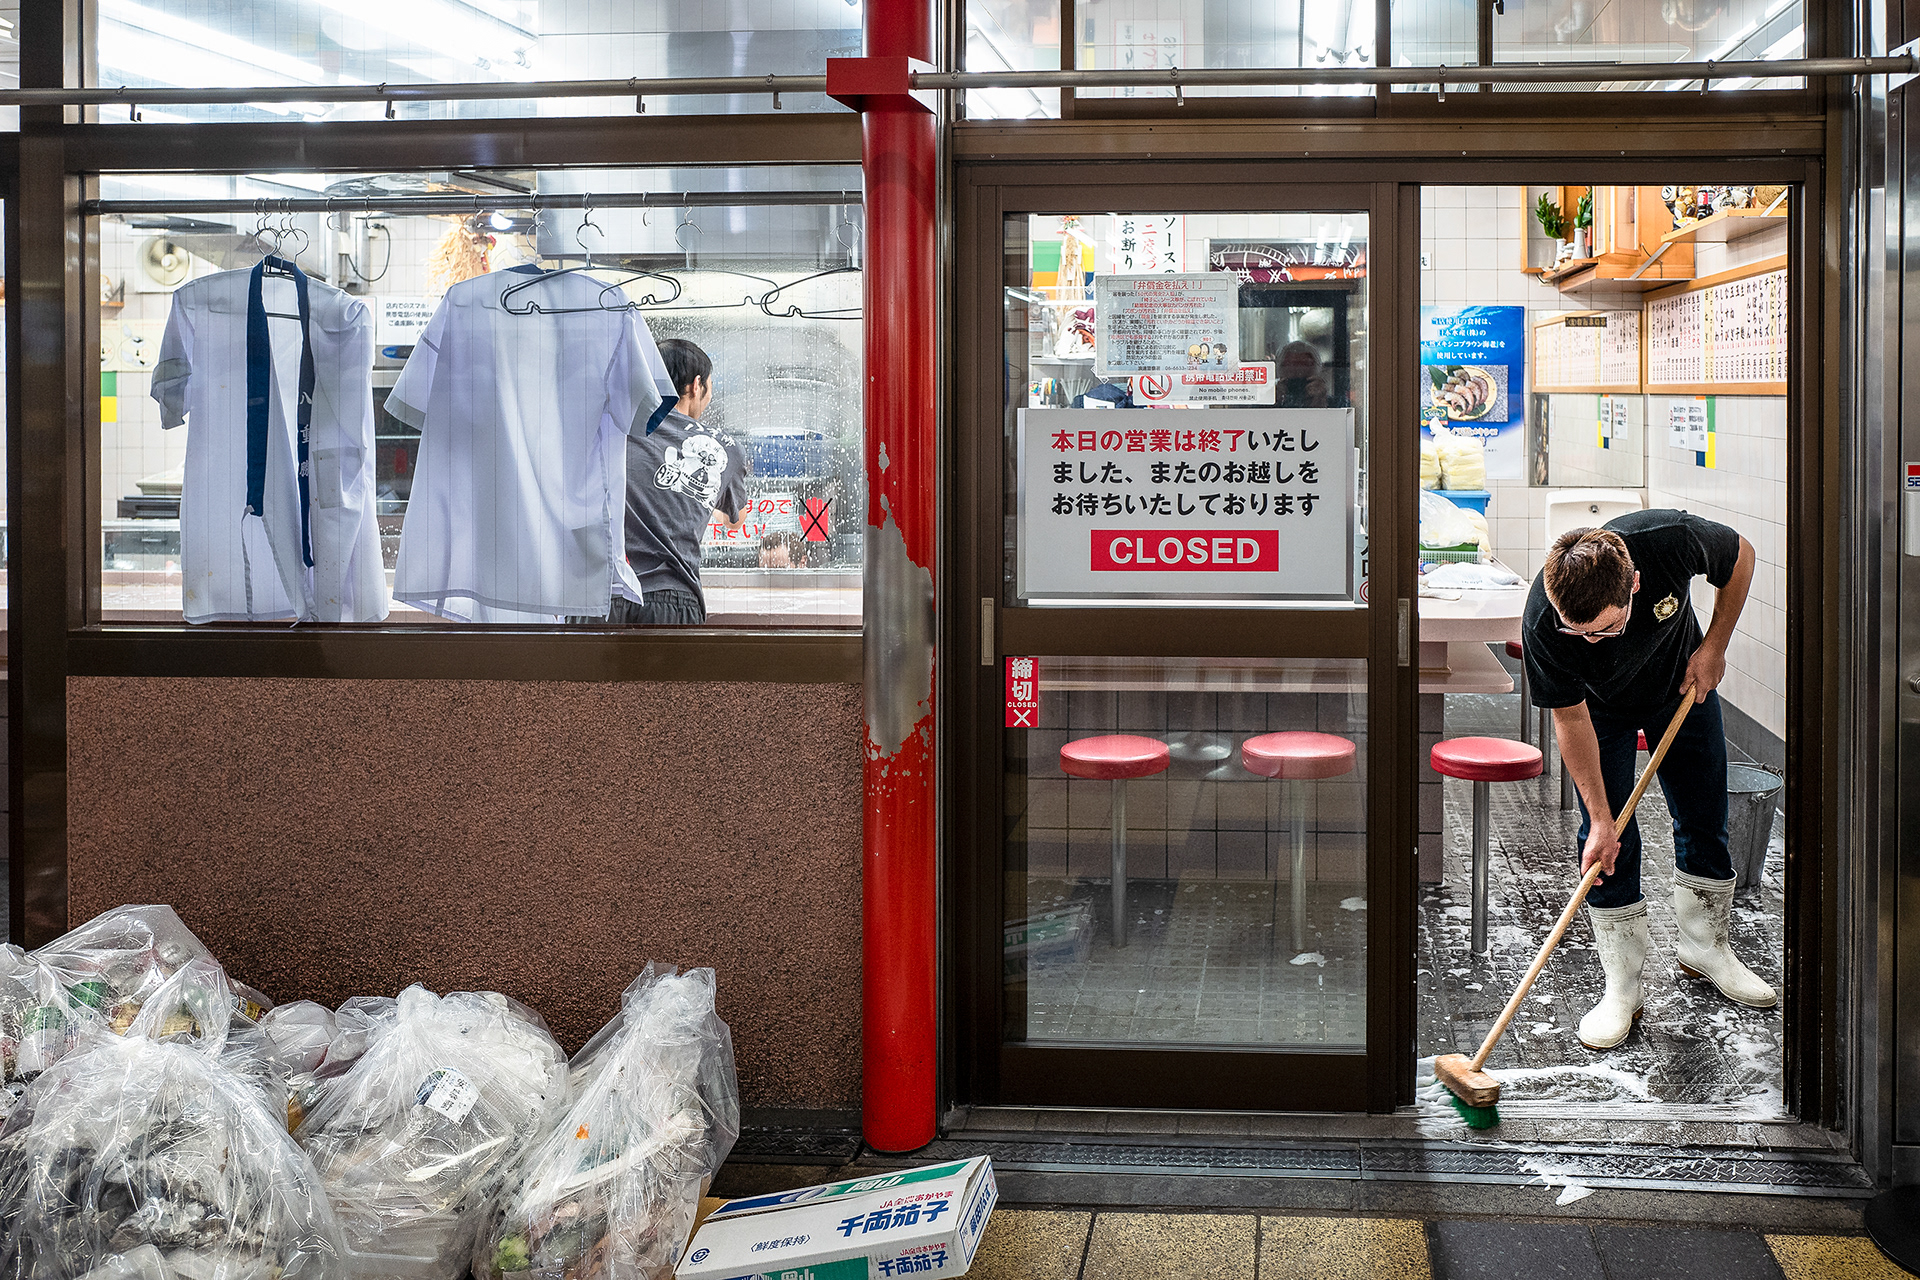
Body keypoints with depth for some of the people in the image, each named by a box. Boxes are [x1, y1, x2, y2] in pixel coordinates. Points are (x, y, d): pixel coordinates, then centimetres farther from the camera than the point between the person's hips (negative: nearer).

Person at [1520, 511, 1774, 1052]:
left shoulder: (1673, 540, -40)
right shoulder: (1542, 624, -39)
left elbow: (1741, 556, -14)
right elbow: (1570, 718, -24)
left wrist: (1713, 647, -14)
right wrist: (1600, 818, -22)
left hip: (1683, 683, 2)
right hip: (1600, 707, -2)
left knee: (1705, 819, 10)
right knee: (1609, 842, -7)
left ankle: (1705, 947, 31)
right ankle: (1622, 987, 4)